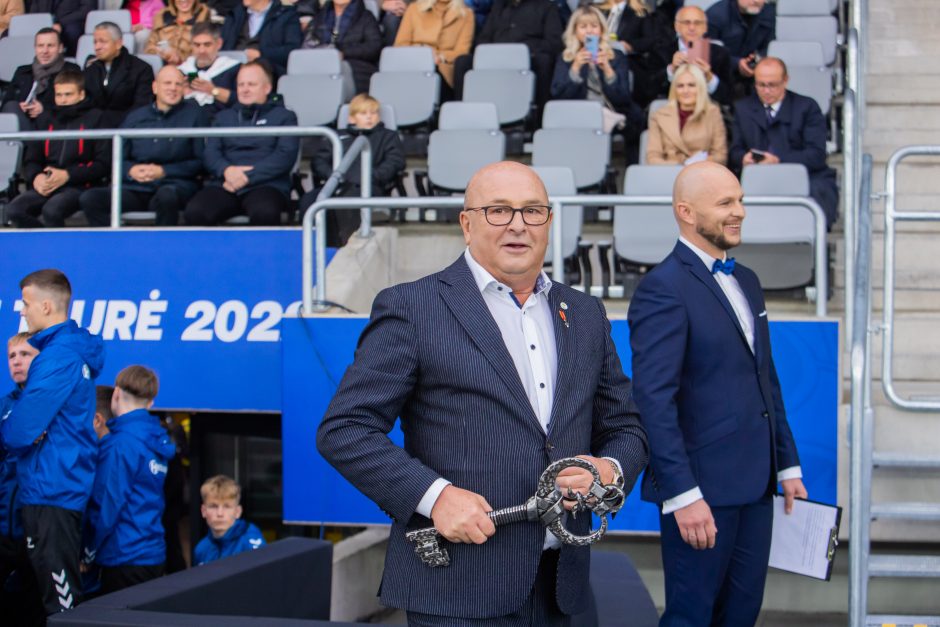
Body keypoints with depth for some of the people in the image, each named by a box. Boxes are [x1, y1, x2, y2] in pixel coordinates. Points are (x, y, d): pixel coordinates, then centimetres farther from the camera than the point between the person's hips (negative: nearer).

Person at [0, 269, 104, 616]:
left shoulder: (56, 358, -18)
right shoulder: (75, 349, 11)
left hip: (51, 492, -9)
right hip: (66, 488, 9)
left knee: (61, 600, -3)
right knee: (62, 591, 16)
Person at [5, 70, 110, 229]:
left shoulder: (95, 118, 5)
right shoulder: (46, 119, 19)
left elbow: (103, 164, -2)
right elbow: (31, 160, 19)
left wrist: (68, 175, -12)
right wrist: (36, 177, -5)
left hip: (80, 186, -5)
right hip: (47, 186, 5)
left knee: (51, 210, -36)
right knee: (14, 209, -24)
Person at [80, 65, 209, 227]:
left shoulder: (194, 114, 10)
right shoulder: (136, 117, 20)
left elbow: (200, 162, 4)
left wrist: (164, 171, -8)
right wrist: (131, 170, -5)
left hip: (176, 185, -3)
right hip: (136, 189, 4)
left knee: (166, 196, -41)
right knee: (89, 198, -23)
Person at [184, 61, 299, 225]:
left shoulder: (284, 117, 16)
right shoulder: (224, 117, 27)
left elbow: (285, 156, 1)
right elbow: (209, 152, 15)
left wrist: (248, 176, -11)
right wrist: (226, 170, -10)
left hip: (265, 185, -3)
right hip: (224, 186, 3)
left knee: (265, 212, -39)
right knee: (194, 211, -31)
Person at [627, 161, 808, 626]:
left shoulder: (746, 282, 15)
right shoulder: (663, 289, -13)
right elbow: (654, 400, -19)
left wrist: (787, 465, 16)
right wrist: (683, 495, -22)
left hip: (755, 486, 8)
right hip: (702, 487, -8)